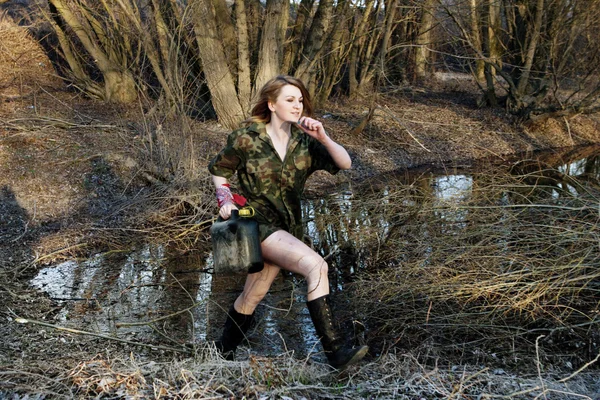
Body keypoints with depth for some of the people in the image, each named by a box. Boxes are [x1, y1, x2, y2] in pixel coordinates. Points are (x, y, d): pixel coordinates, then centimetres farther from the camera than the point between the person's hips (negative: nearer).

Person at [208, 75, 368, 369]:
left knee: (252, 297, 14)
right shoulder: (247, 138, -7)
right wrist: (225, 200, -8)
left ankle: (223, 354, 35)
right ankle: (335, 350, -23)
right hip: (256, 221, -5)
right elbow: (218, 170, 7)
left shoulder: (304, 141, 2)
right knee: (316, 266, -25)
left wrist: (323, 138, -20)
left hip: (288, 226, 5)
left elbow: (345, 164, -6)